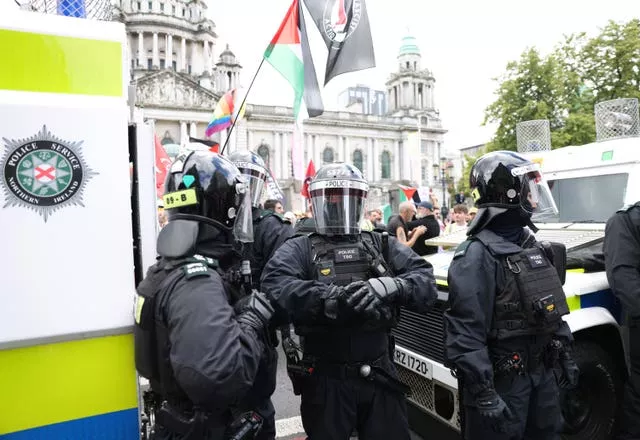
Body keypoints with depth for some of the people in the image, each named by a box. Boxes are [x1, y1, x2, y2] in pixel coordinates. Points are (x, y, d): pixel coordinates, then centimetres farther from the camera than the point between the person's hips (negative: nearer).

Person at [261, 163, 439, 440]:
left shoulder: (383, 245, 6)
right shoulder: (300, 249, -2)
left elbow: (426, 281, -6)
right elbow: (275, 285, -21)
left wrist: (387, 286, -25)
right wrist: (332, 298, -33)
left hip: (380, 376, 3)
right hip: (326, 380, -2)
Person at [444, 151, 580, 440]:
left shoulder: (531, 245, 6)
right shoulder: (477, 254, -22)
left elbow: (551, 307, 17)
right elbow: (466, 333, -25)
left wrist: (565, 356, 17)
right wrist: (483, 394, -25)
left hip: (543, 374, 8)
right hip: (502, 382, -8)